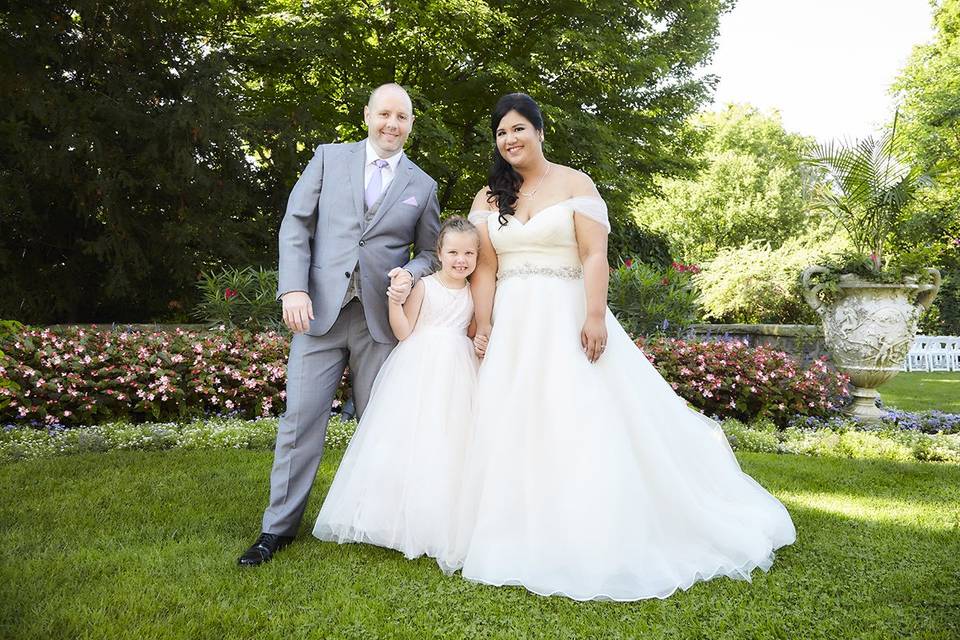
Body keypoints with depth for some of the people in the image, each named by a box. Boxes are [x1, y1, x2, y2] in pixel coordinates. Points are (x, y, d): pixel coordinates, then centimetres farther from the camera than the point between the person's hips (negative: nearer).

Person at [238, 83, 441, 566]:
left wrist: (411, 274, -8)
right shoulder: (329, 158, 8)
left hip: (381, 319, 1)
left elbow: (429, 252, 15)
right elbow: (296, 224, 2)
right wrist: (293, 288, -10)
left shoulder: (422, 186, 11)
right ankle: (278, 527, 12)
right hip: (319, 309, -1)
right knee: (301, 418, 0)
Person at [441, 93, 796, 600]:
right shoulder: (488, 199, 13)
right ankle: (519, 542, 12)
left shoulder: (575, 184, 3)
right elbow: (484, 267, 7)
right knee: (511, 429, 2)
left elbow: (595, 255, -7)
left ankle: (592, 542, 6)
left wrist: (595, 316, -18)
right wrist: (483, 325, -4)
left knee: (583, 423, -6)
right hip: (511, 326, 4)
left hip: (567, 320, -3)